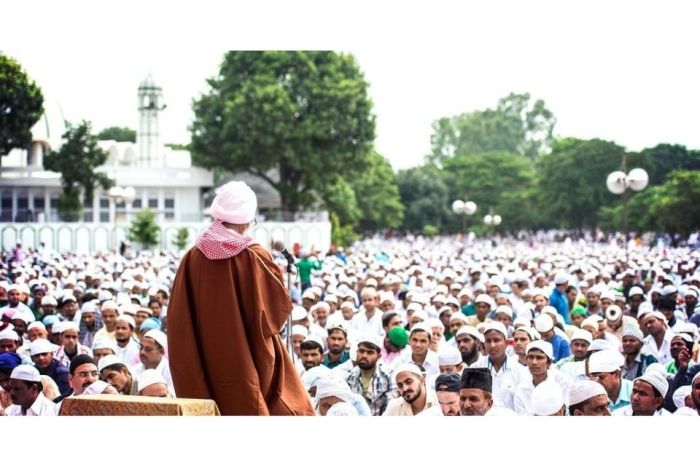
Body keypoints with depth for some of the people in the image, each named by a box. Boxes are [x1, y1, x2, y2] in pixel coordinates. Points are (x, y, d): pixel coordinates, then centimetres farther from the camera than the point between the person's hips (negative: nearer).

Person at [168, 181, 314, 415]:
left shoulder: (193, 257, -3)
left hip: (207, 366, 3)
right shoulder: (254, 257, -12)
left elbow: (178, 318, 1)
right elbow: (278, 304, -5)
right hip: (248, 366, -3)